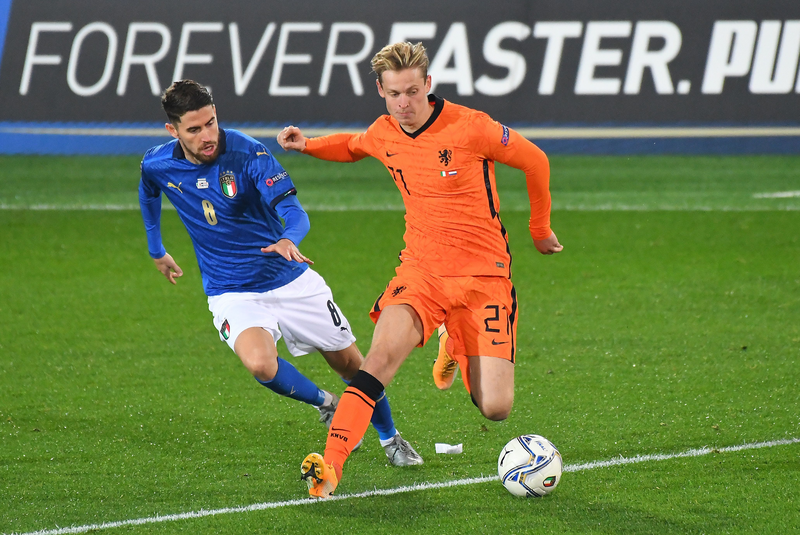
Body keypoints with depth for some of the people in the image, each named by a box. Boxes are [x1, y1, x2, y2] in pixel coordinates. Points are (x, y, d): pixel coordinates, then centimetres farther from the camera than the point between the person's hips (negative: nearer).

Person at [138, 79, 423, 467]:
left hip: (290, 280, 0)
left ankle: (390, 438, 38)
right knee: (260, 363, -30)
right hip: (231, 295, 1)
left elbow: (294, 210, -29)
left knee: (350, 363, 9)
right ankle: (326, 404, 0)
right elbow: (149, 195, 17)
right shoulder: (158, 165, -9)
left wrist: (289, 239, -51)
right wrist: (156, 251, 26)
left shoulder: (248, 154, -20)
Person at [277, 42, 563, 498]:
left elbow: (535, 161, 2)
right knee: (382, 355, -27)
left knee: (495, 409, -8)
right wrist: (308, 146, 11)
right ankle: (331, 466, -31)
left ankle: (457, 350, 27)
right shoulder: (383, 134, 3)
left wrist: (540, 230, 15)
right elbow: (353, 147, 30)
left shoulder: (469, 127, -13)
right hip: (421, 270, 3)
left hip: (483, 276, -3)